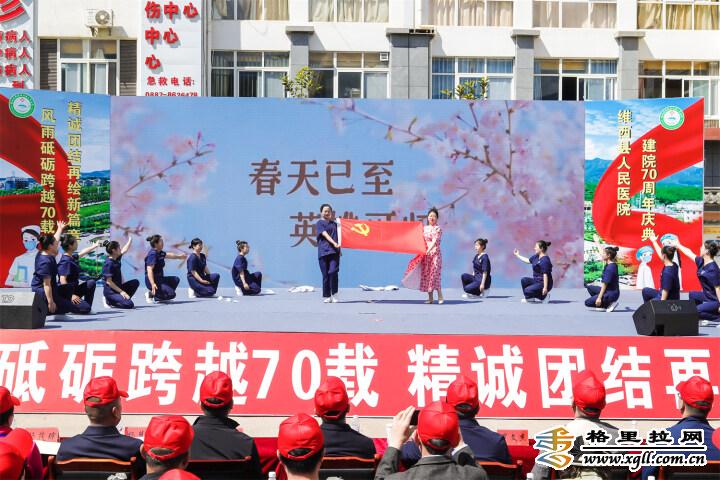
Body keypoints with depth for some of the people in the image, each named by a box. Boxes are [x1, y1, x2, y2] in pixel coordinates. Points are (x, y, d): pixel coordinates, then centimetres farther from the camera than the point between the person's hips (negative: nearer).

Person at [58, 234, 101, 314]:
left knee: (91, 283, 13)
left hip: (73, 289, 10)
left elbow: (83, 252, 32)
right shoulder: (65, 261, -19)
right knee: (85, 308, -23)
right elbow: (62, 281, -24)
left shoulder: (72, 258, 9)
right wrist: (71, 296, -28)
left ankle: (87, 307, 10)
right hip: (66, 293, -10)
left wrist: (95, 246, 44)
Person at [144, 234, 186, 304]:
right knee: (171, 294, -18)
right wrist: (153, 284, -39)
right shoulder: (152, 254, -18)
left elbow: (168, 255, 34)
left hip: (159, 279, 10)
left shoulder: (159, 252, 10)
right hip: (153, 280, -10)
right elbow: (149, 270, -28)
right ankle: (151, 294, -5)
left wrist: (179, 256, 51)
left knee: (175, 280, 21)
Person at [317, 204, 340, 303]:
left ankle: (334, 295, -5)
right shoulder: (319, 223, 5)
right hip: (323, 252, -2)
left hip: (334, 252, 2)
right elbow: (325, 234, -9)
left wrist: (339, 249, 18)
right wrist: (334, 243, -22)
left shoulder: (334, 223, 20)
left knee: (333, 272, -15)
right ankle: (326, 296, 10)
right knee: (325, 275, 1)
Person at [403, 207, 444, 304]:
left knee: (434, 274, -13)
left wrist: (429, 250, -30)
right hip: (425, 254, 6)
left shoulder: (438, 229, -3)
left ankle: (440, 297, -8)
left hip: (435, 253, -6)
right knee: (426, 275, 4)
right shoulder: (425, 228, 13)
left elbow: (435, 241, -16)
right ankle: (430, 298, 9)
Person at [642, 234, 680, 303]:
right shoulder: (673, 265, -3)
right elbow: (660, 253, 15)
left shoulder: (667, 272, -30)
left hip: (669, 300, -9)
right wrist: (654, 241, 27)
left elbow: (665, 291, -27)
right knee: (645, 291, 22)